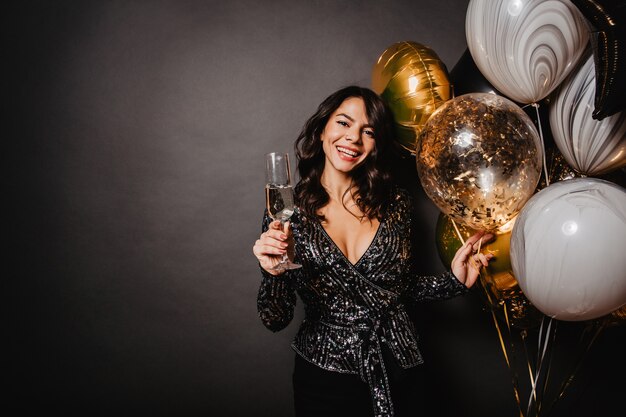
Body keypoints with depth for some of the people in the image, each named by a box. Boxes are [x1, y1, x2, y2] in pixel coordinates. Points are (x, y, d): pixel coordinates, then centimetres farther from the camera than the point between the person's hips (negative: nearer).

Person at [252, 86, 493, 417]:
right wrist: (274, 272, -28)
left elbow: (404, 287, 7)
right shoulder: (287, 211, -10)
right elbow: (275, 319, -11)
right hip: (325, 376, -2)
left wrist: (453, 281, -8)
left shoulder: (395, 204, -4)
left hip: (397, 371, 2)